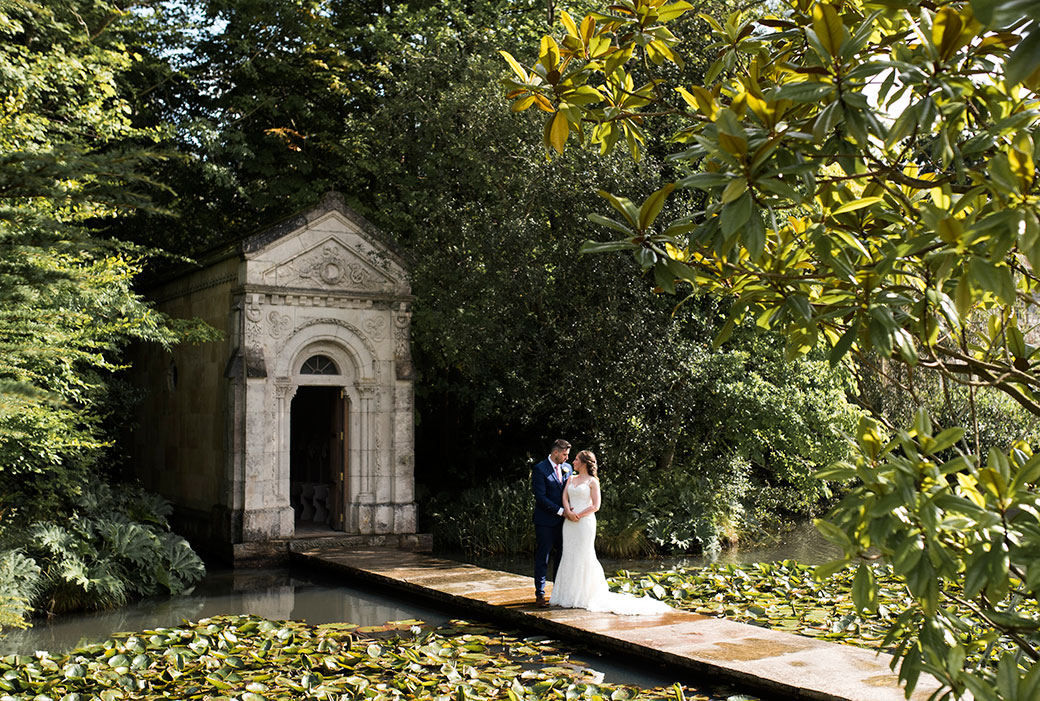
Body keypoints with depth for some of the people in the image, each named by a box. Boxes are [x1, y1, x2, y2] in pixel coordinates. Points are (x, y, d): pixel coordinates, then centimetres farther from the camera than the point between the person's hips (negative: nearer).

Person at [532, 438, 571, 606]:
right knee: (543, 558, 0)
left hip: (562, 521, 6)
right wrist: (560, 510, -17)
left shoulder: (567, 468, 10)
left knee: (561, 556, 10)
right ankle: (540, 594, 7)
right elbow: (540, 497, -14)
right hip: (546, 521, -6)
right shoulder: (540, 469, -10)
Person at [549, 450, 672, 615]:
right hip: (569, 523, 5)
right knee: (569, 556, 6)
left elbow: (595, 506, -7)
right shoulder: (571, 479, 15)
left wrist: (579, 515, -13)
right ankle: (569, 595, 13)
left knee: (584, 556, -4)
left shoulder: (592, 481, -2)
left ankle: (586, 595, 4)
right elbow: (565, 497, 4)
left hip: (585, 521, -5)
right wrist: (568, 512, -13)